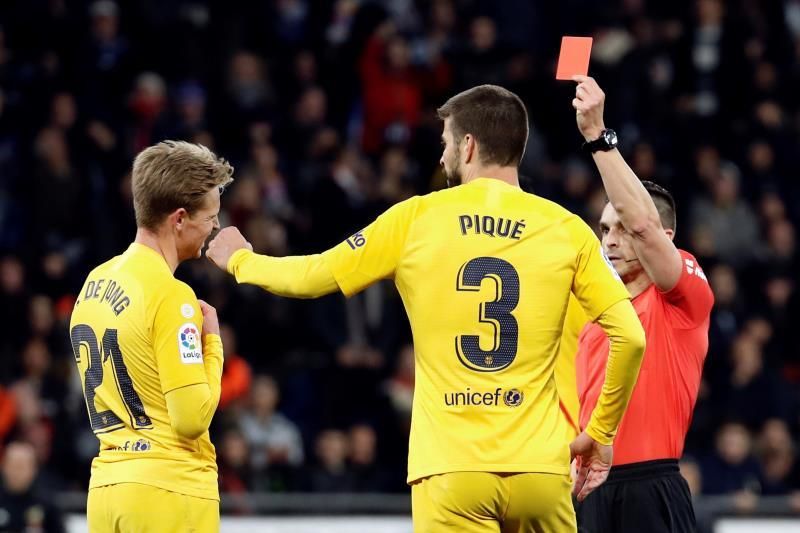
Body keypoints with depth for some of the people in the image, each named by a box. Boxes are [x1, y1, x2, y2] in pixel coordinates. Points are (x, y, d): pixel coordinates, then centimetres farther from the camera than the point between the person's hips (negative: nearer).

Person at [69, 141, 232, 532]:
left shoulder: (94, 283, 10)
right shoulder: (170, 296, -14)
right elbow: (194, 417, -16)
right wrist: (211, 341, -3)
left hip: (107, 486, 8)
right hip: (170, 489, -8)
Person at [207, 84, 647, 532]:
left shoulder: (415, 220, 3)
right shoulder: (565, 229, 4)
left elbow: (310, 278, 11)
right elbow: (630, 337, -1)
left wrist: (239, 260, 31)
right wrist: (600, 433, 12)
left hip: (450, 471, -1)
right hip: (539, 467, 1)